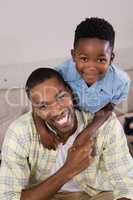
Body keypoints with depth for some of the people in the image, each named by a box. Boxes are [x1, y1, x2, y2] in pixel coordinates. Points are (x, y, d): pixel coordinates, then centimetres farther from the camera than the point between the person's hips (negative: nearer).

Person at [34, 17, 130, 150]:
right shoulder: (62, 73, -38)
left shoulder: (120, 81, -37)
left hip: (96, 126, 1)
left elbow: (107, 109, -19)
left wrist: (88, 132, -32)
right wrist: (43, 132, -33)